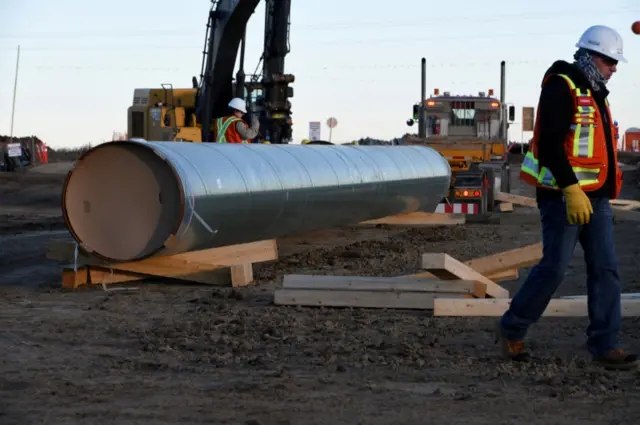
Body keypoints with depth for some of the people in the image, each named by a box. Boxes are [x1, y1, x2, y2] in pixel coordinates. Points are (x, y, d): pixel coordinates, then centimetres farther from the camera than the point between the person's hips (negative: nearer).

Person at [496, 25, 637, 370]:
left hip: (595, 198, 9)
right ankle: (511, 329, 12)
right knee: (554, 267, -5)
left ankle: (604, 345, 6)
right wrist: (571, 189, -27)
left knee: (605, 269, 2)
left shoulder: (596, 94, 19)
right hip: (564, 195, -9)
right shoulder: (561, 88, -11)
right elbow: (550, 143, -21)